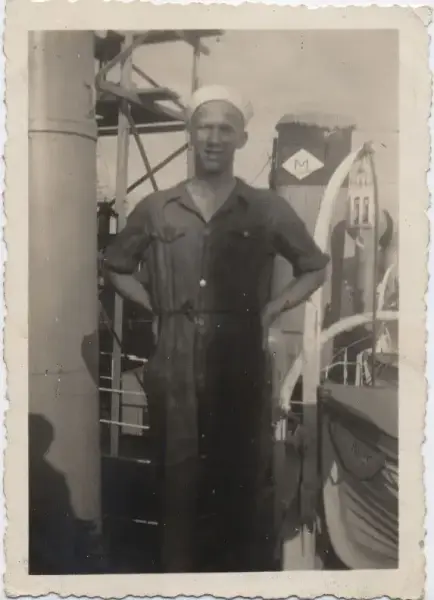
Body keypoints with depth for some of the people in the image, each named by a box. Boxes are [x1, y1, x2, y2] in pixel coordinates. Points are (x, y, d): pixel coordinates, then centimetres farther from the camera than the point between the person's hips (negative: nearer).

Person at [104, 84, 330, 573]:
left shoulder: (268, 210, 3)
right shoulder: (155, 210, 6)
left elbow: (315, 268, 15)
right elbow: (115, 267, 19)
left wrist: (271, 310, 3)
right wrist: (155, 306, 5)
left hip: (242, 366, 0)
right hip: (175, 369, 1)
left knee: (247, 483, 6)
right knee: (180, 484, 8)